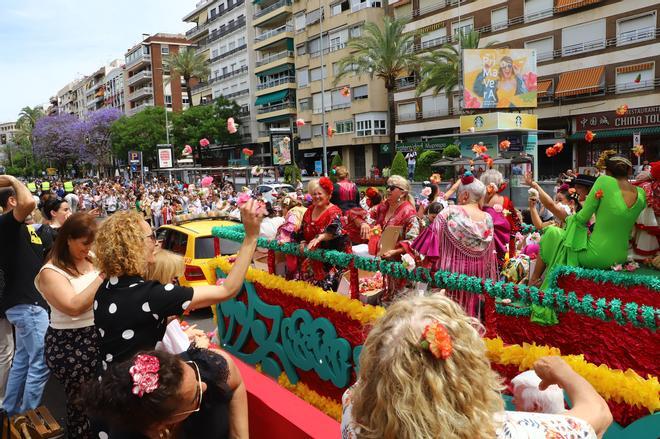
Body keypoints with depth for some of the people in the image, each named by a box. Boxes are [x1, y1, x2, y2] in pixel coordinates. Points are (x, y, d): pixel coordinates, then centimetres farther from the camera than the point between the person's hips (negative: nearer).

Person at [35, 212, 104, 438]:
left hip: (100, 338, 5)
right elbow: (74, 306, -25)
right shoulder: (51, 272, -12)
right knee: (82, 403, 9)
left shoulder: (93, 259, 5)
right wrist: (103, 275, -26)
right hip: (70, 345, -5)